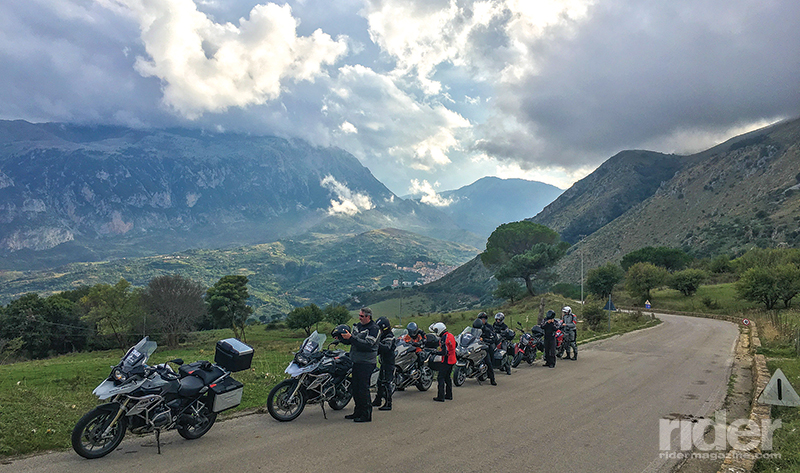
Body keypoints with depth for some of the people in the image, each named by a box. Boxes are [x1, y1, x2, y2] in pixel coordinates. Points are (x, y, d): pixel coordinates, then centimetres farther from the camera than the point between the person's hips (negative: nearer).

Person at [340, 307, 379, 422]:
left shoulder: (374, 329, -10)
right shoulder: (357, 326, 15)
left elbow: (367, 344, -24)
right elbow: (350, 341, 19)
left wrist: (351, 337, -28)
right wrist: (343, 338, -1)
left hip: (367, 362, -8)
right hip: (356, 361, 8)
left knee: (363, 388, -8)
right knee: (355, 387, 12)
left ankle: (366, 414, -1)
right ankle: (358, 411, 23)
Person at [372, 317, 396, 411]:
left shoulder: (389, 337, -16)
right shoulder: (384, 336, 15)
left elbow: (386, 348, -32)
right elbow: (379, 350, 21)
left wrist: (377, 343, -37)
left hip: (388, 364, -10)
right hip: (384, 363, 10)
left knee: (386, 383, -8)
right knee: (380, 382, 19)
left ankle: (388, 404, -2)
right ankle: (378, 400, 32)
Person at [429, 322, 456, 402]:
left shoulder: (443, 338, -20)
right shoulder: (451, 335, 9)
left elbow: (444, 352, -25)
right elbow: (454, 346, 21)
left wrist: (435, 352, -16)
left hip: (446, 361, -9)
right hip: (452, 360, 9)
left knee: (441, 378, -2)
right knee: (448, 377, 19)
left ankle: (441, 397, -1)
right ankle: (449, 395, 26)